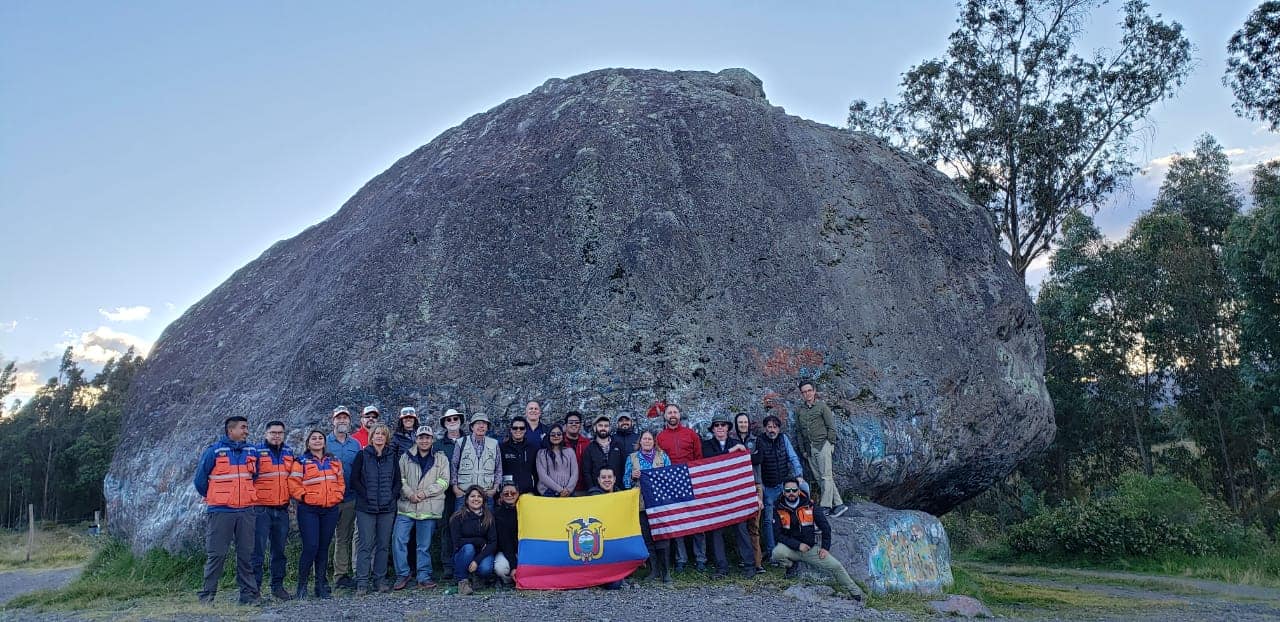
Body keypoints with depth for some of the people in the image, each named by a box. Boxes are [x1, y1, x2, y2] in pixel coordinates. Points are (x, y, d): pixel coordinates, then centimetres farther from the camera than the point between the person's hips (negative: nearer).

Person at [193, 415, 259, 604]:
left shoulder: (252, 452, 8)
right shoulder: (214, 451, -4)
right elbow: (200, 480, 1)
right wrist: (214, 498, 9)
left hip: (246, 511, 4)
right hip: (220, 511, -4)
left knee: (246, 554, 6)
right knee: (216, 554, -1)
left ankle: (248, 593, 12)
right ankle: (207, 594, 10)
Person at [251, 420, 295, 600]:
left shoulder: (289, 452, 12)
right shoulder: (257, 452, -4)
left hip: (282, 509, 5)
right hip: (261, 508, -5)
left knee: (279, 550, 11)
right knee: (258, 550, -5)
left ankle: (278, 586, 20)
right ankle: (255, 587, 2)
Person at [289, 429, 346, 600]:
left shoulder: (334, 462, 15)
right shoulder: (301, 462, 1)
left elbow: (341, 482, 18)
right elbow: (293, 484, -6)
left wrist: (337, 496, 4)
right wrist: (305, 497, -12)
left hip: (330, 510, 4)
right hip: (308, 510, -4)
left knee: (324, 548, 8)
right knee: (310, 547, -11)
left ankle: (322, 585, 16)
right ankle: (302, 584, 4)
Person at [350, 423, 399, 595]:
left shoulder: (392, 457, 10)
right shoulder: (362, 455, 2)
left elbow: (398, 481, 11)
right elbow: (354, 479, -2)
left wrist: (392, 496, -4)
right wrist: (367, 496, -10)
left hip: (387, 508, 3)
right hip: (366, 508, -3)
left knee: (383, 545, 7)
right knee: (366, 545, -4)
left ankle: (380, 579, 16)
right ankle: (362, 582, 2)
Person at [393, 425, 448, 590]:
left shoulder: (441, 459, 6)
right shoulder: (406, 457, 9)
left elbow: (443, 482, -1)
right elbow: (400, 478, 4)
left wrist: (425, 492, -13)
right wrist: (410, 494, -12)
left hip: (429, 508, -1)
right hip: (406, 506, 1)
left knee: (424, 545, 5)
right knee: (398, 539, -6)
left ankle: (423, 577, 14)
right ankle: (402, 575, 6)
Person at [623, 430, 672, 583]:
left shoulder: (662, 456, 10)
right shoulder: (632, 458, 12)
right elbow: (625, 480, 11)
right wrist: (632, 476, -8)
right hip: (642, 503, 1)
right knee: (647, 537, 1)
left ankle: (665, 571, -2)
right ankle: (654, 571, 9)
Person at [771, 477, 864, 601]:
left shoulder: (809, 505, -4)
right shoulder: (778, 509, -8)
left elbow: (825, 526, 4)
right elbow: (777, 534, -11)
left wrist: (825, 548, -3)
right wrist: (798, 545, -19)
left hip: (811, 548, 2)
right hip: (790, 548, -1)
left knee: (836, 566, -9)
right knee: (777, 553, -34)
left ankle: (855, 592, 14)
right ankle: (792, 564, 1)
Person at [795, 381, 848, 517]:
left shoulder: (822, 406, 0)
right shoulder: (799, 410, 13)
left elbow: (831, 427, -1)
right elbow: (799, 431, 16)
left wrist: (831, 444, -6)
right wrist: (803, 449, 12)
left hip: (822, 445, -5)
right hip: (809, 448, 5)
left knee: (826, 476, -8)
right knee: (819, 478, 3)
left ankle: (826, 506, -8)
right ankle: (838, 504, 7)